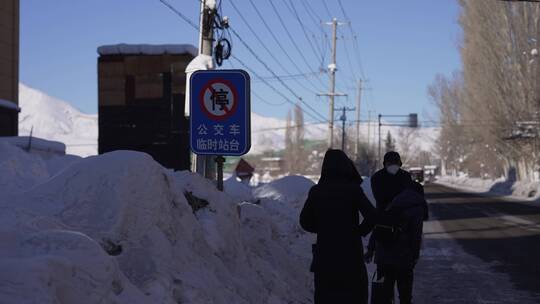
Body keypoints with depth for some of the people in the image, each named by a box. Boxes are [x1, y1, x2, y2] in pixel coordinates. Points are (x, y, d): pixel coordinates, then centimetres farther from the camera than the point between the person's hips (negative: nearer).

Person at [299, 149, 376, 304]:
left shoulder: (316, 191, -1)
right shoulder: (353, 189, -9)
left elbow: (305, 222, 4)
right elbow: (371, 216, -17)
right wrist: (360, 231, -1)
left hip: (324, 255, 2)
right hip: (350, 253, -2)